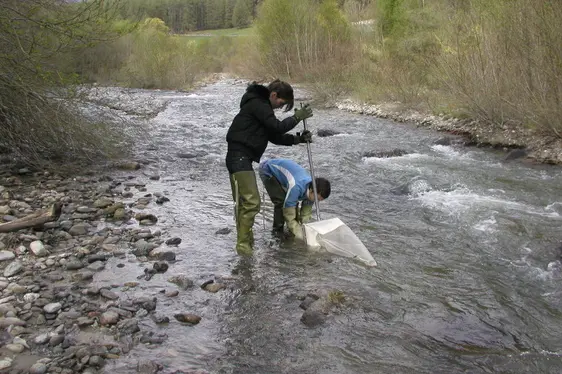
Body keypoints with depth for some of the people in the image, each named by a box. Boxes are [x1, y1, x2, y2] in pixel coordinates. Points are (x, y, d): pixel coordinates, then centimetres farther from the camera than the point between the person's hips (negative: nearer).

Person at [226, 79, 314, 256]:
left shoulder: (262, 106, 21)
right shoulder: (257, 104, -11)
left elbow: (274, 136, 19)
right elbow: (277, 127, -18)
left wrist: (298, 139, 9)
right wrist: (297, 117, -6)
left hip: (242, 159, 11)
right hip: (239, 157, -11)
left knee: (244, 202, 15)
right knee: (251, 202, -14)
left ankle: (245, 239, 24)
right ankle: (243, 244, -10)